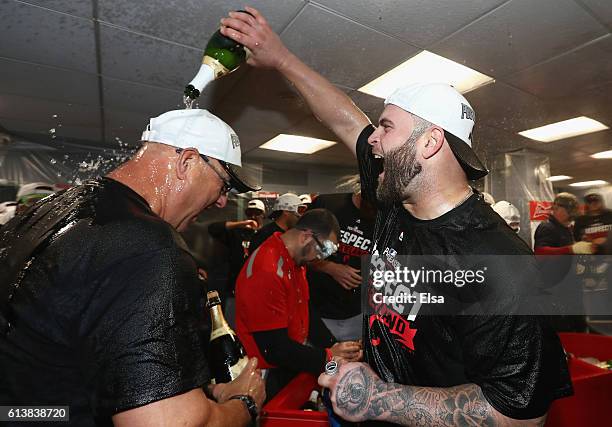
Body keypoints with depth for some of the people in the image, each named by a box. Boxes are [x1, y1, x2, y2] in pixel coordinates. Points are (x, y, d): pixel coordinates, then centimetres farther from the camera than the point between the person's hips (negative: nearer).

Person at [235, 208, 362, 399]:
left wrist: (335, 348, 6)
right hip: (272, 375, -8)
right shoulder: (267, 270, -27)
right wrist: (328, 356, -20)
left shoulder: (295, 259, 4)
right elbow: (274, 349, -24)